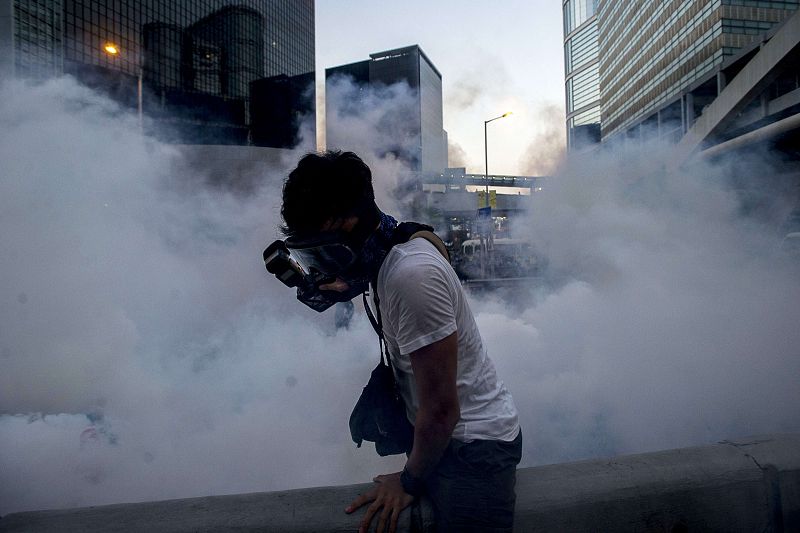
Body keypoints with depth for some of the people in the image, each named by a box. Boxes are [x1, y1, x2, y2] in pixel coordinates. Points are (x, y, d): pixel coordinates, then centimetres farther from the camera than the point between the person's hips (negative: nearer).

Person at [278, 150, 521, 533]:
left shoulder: (412, 275, -27)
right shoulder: (397, 251, 3)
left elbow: (440, 407, -21)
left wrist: (410, 481, -8)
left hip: (474, 448, -9)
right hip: (454, 438, 9)